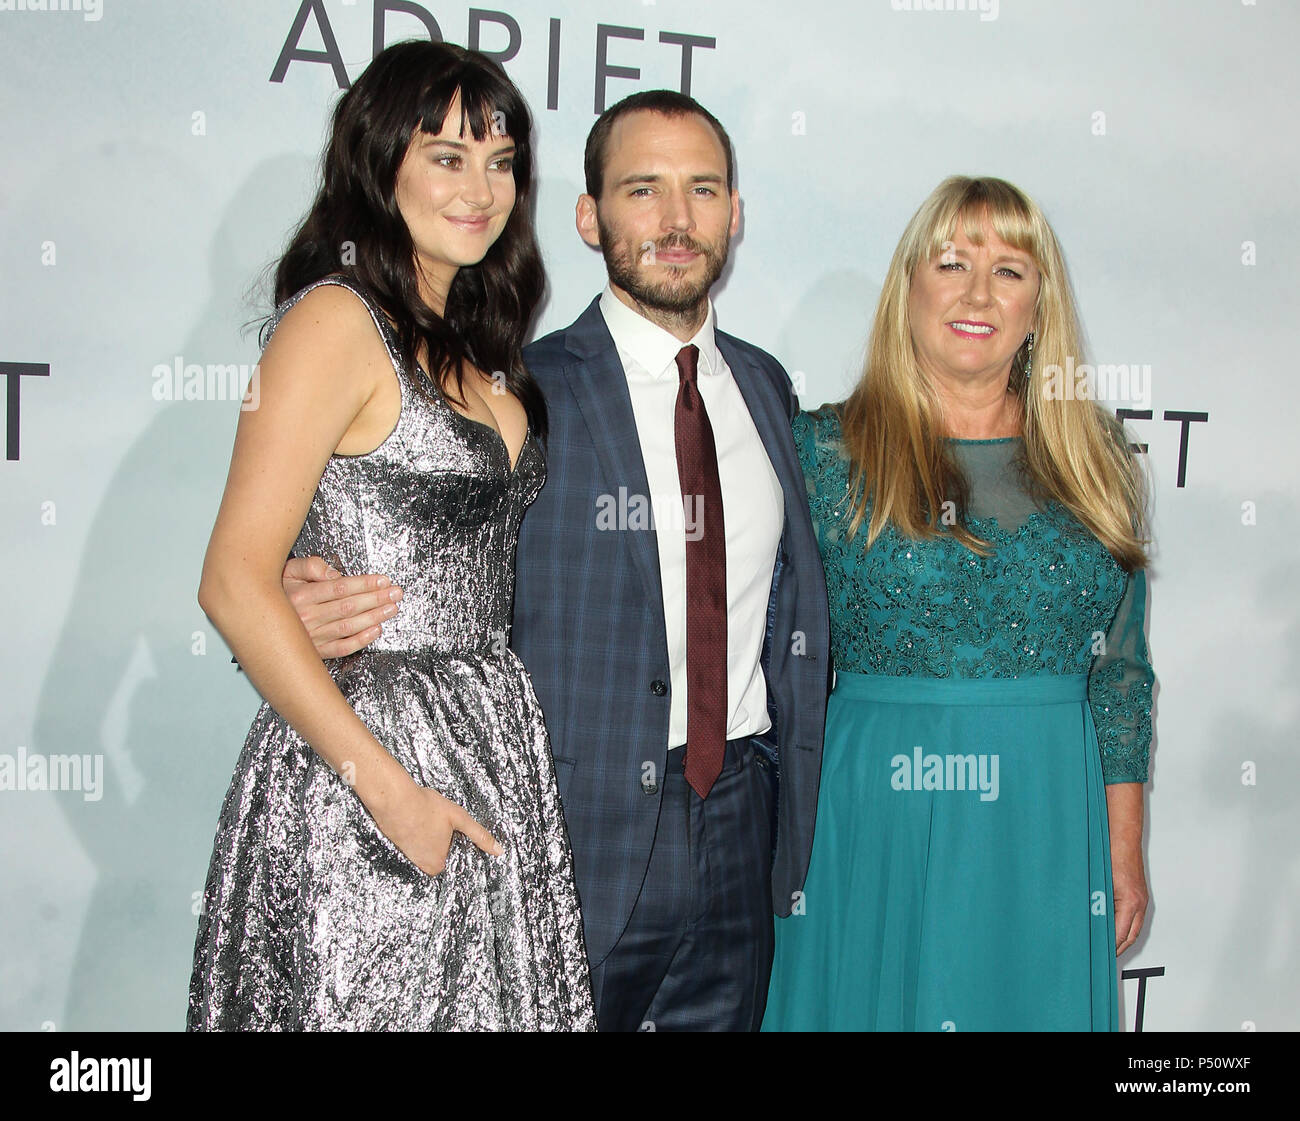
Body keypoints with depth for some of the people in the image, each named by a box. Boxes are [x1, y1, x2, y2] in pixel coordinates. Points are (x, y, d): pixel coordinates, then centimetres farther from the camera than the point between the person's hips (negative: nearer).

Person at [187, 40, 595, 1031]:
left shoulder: (478, 347, 13)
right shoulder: (338, 320, -10)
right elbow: (235, 584, -17)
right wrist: (389, 786, -18)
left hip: (493, 742, 7)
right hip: (369, 751, -7)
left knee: (483, 998, 13)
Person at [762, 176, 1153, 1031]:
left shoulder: (1094, 458, 5)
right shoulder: (827, 449, -4)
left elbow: (1122, 668, 8)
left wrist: (1124, 849, 6)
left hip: (1048, 825, 3)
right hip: (877, 820, -2)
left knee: (1033, 1005, 14)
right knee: (873, 1002, 9)